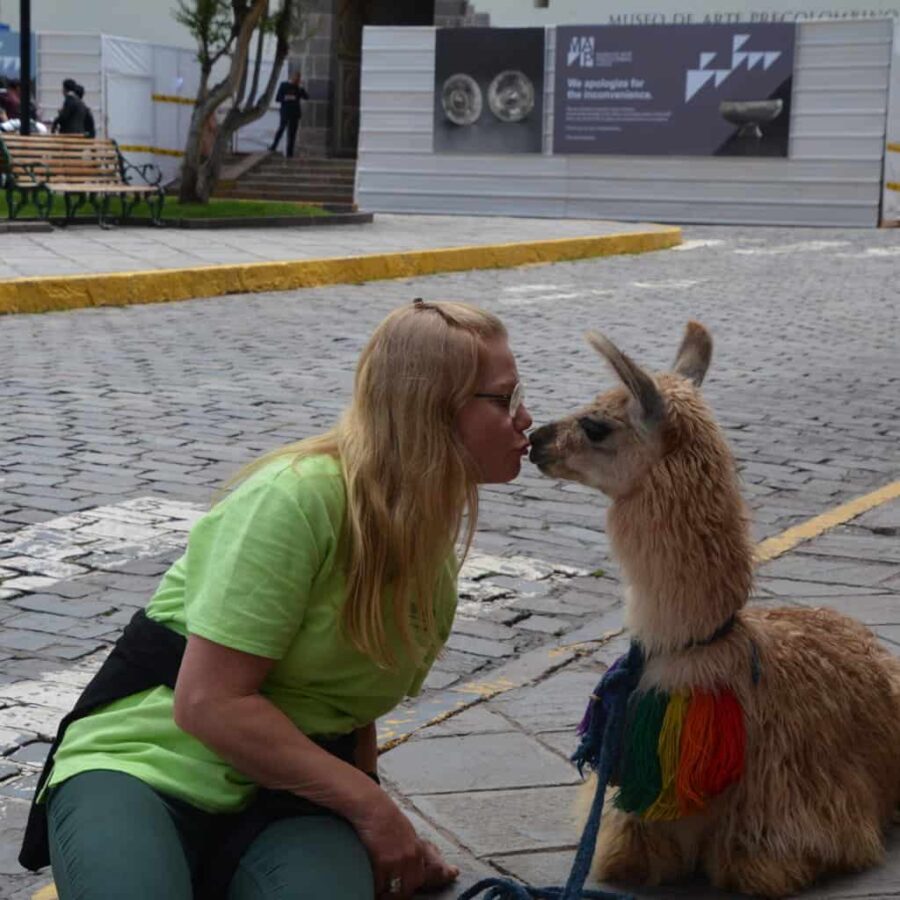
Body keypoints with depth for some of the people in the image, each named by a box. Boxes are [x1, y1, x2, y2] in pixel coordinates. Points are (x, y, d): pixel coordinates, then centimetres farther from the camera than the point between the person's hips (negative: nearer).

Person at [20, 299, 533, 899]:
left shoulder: (433, 545, 8)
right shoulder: (297, 497, -18)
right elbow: (210, 704, -21)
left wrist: (385, 831, 7)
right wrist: (370, 805, -14)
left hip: (284, 801, 5)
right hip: (148, 765, -5)